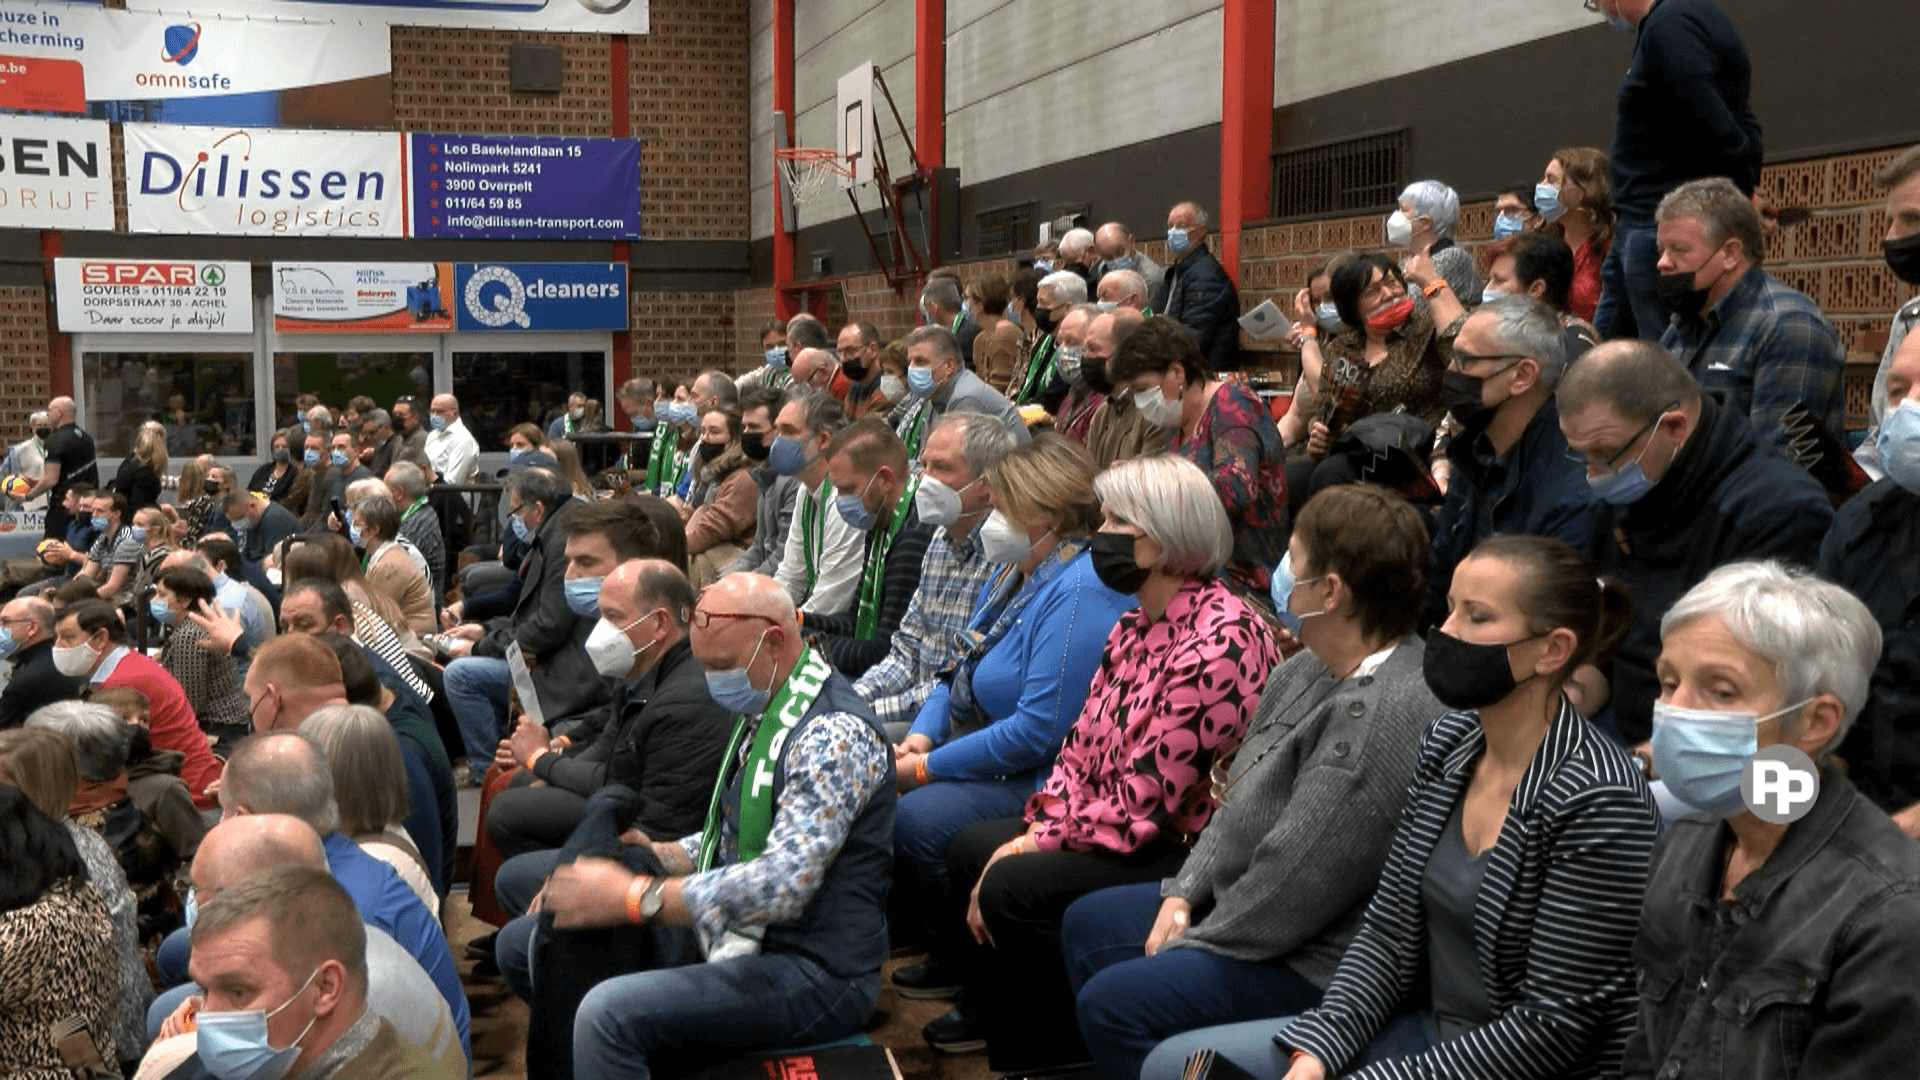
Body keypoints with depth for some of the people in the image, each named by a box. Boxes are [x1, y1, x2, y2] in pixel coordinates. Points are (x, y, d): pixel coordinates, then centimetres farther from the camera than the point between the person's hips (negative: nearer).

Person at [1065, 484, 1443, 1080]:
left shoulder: (1385, 714, -30)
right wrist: (1183, 896, 3)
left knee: (1112, 1002, -18)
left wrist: (1195, 943, -15)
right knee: (1087, 923, 17)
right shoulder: (1313, 668, 4)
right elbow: (1241, 799, 13)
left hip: (1317, 959, -11)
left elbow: (1297, 881, -28)